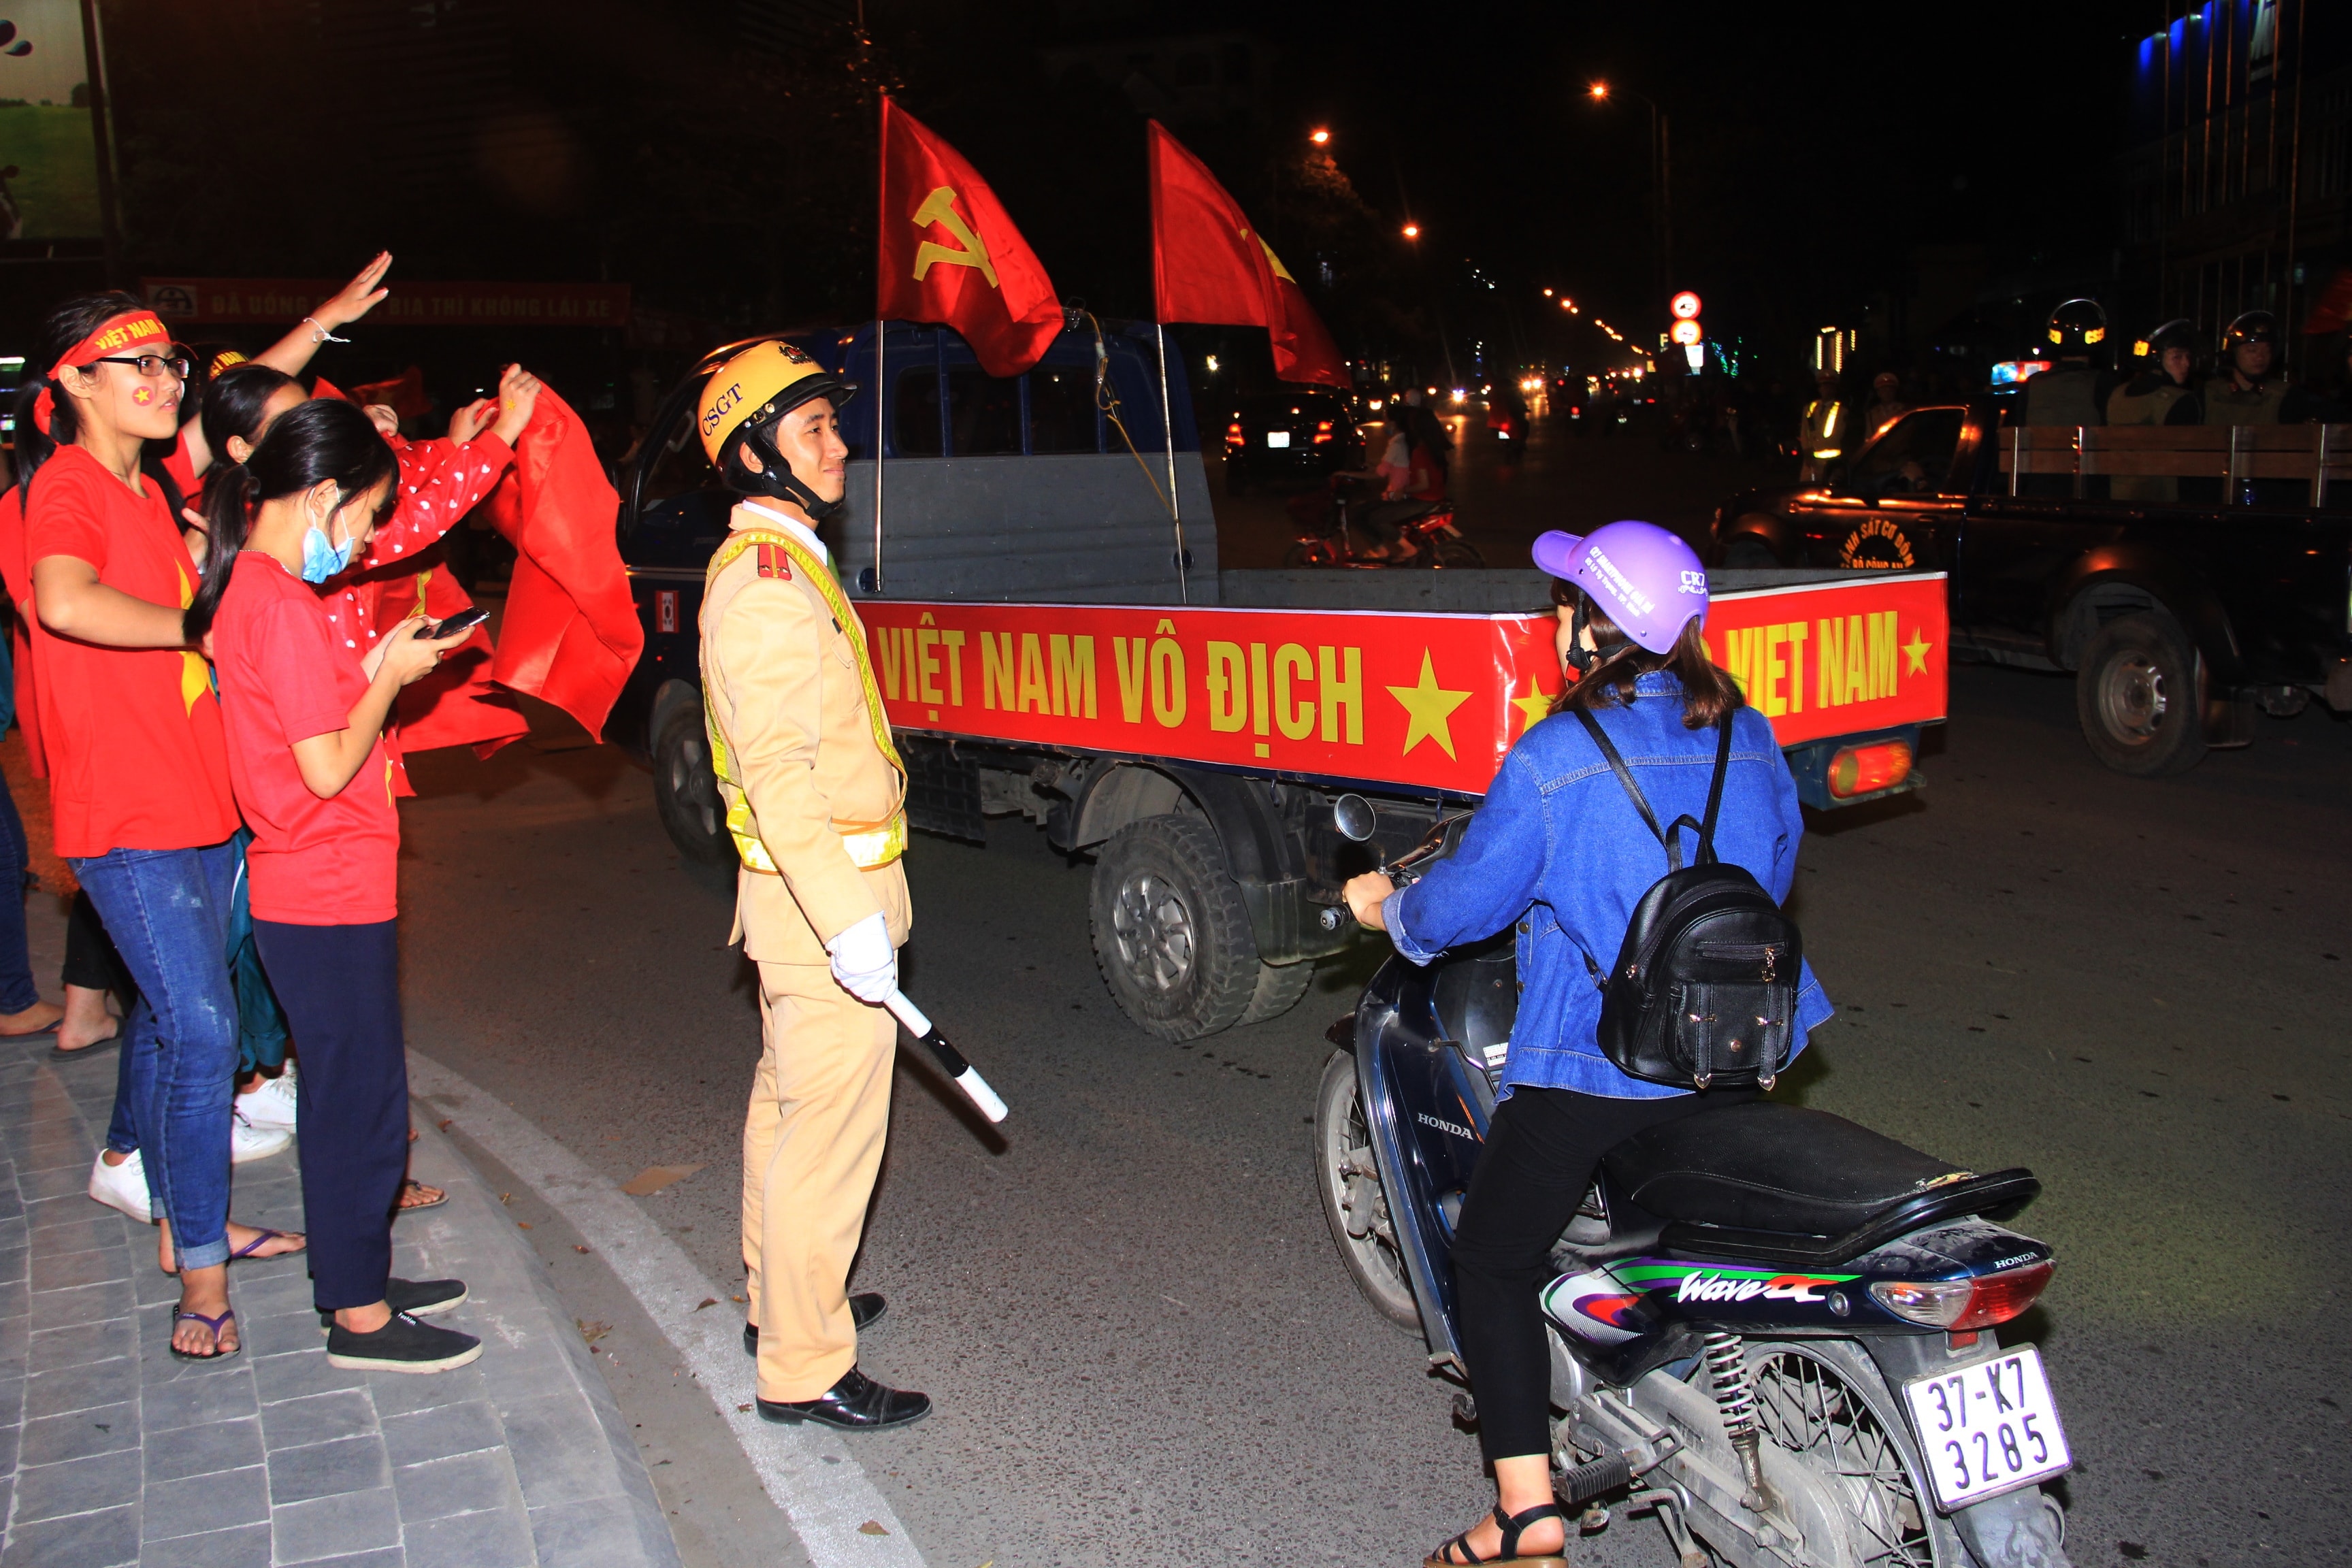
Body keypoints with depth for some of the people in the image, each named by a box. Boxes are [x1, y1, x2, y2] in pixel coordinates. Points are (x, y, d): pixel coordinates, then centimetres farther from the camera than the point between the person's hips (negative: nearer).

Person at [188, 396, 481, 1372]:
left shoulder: (242, 588, 9)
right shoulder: (283, 607, -21)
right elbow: (328, 769, -21)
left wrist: (372, 667, 8)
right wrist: (392, 674, -10)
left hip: (309, 892, 10)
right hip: (331, 899, -10)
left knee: (349, 1096, 19)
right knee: (360, 1101, 1)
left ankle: (358, 1281, 32)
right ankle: (360, 1318, 14)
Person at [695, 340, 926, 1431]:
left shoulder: (774, 564, 16)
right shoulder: (768, 579, -19)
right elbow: (779, 771, -26)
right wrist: (849, 923, -29)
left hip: (798, 888, 11)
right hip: (824, 891, -11)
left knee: (787, 1100, 21)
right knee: (831, 1128, -4)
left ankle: (782, 1297, 36)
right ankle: (804, 1368, 5)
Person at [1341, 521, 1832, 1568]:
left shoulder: (1554, 760, -17)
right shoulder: (1750, 740, 2)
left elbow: (1465, 901, -10)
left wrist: (1387, 907, 11)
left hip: (1599, 1063, -6)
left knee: (1492, 1257, 8)